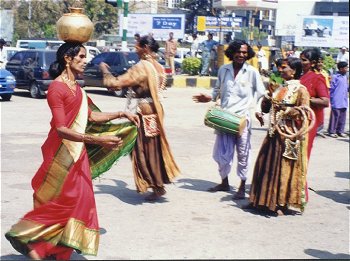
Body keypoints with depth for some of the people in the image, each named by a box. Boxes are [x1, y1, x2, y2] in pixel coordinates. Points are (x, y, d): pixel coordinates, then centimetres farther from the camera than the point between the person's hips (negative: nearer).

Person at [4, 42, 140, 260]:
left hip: (77, 152, 9)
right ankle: (26, 239, 12)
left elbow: (91, 115, 19)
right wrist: (96, 140, -30)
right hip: (62, 153, -9)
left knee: (79, 199, 10)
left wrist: (121, 114, 13)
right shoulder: (56, 88, -16)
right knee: (59, 201, -3)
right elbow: (61, 129, -23)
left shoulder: (77, 88, 11)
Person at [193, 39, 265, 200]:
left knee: (242, 154, 4)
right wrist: (210, 98, 2)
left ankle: (242, 187, 17)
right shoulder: (223, 70, 7)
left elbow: (261, 94, -1)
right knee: (222, 152, 11)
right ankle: (224, 183, 30)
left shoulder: (252, 72, -3)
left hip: (242, 119, -3)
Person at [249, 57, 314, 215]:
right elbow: (266, 106, 20)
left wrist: (285, 110, -20)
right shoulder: (279, 87, 13)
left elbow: (304, 114, -15)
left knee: (285, 168, -2)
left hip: (290, 135, -7)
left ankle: (282, 204, 8)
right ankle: (264, 199, 21)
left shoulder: (300, 90, -8)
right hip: (274, 133, 7)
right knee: (267, 165, 10)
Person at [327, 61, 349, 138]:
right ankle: (332, 131, 5)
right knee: (335, 116, -3)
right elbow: (331, 89, -9)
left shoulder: (345, 77, 13)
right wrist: (332, 99, -10)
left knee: (342, 117, 10)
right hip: (337, 102, -7)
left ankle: (340, 131, 19)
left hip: (344, 102, 7)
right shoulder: (335, 77, -9)